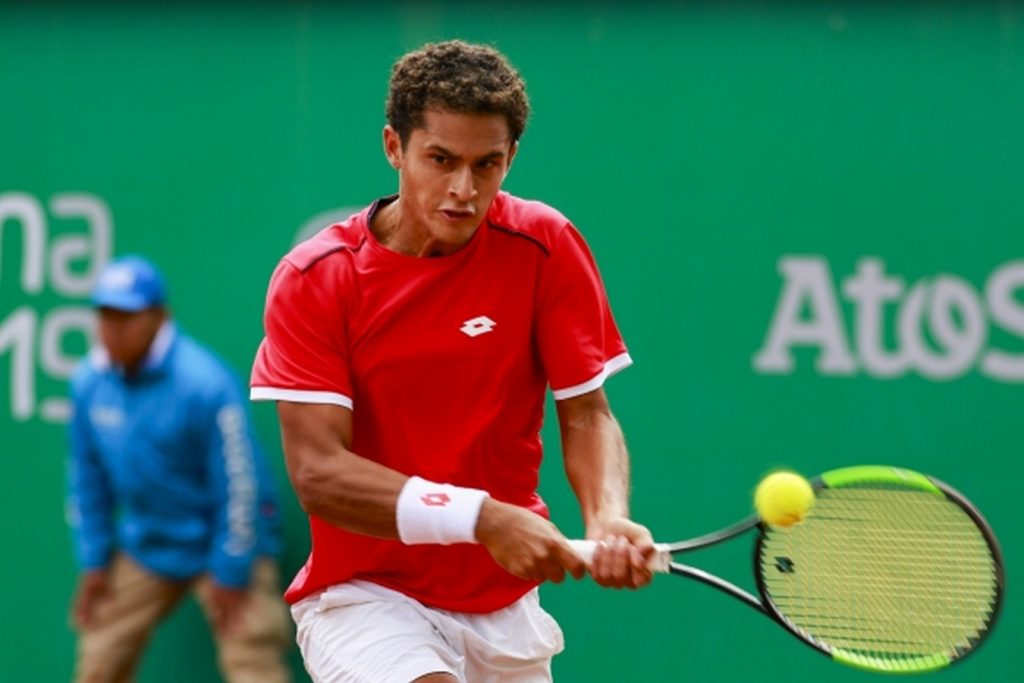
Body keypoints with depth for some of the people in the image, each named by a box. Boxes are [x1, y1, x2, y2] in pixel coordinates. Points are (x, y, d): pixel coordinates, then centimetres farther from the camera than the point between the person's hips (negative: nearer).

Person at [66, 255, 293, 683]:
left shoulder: (205, 383, -23)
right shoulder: (89, 382, -3)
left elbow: (238, 482, -20)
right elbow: (87, 476, 9)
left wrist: (231, 574, -18)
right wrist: (94, 559, 8)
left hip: (221, 541, -6)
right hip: (145, 546, 6)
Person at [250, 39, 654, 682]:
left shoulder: (545, 247, -5)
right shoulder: (314, 278, -11)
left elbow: (587, 415, -4)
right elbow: (316, 470, -18)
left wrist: (607, 519, -26)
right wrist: (481, 518, -29)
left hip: (504, 606, 4)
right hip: (364, 594, -3)